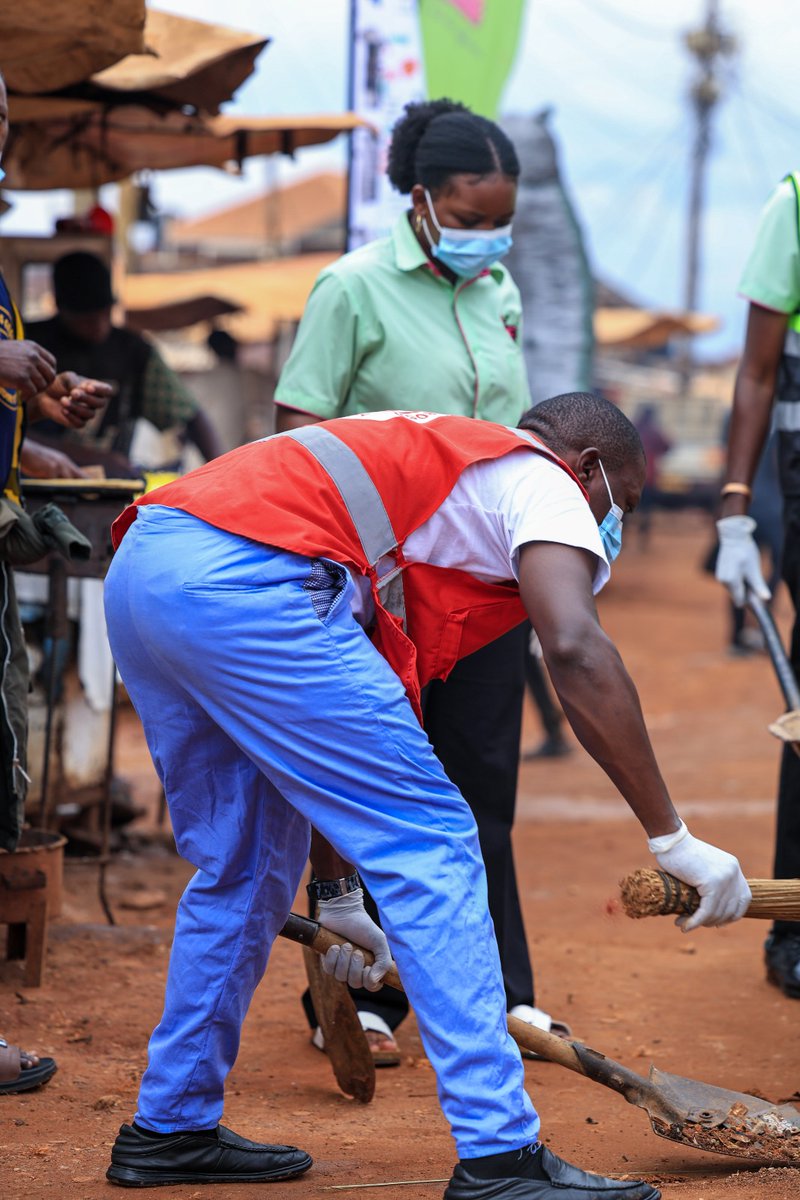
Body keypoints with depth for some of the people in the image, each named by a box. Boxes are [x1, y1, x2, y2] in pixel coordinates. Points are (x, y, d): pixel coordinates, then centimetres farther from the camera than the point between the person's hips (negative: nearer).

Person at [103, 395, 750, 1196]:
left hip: (139, 568, 9)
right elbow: (575, 651, -9)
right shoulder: (543, 480, 13)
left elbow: (315, 741, 40)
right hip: (241, 579, -9)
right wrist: (672, 838, -5)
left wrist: (338, 895, 46)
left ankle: (169, 1129, 32)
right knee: (430, 843, -3)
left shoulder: (416, 459, 37)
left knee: (245, 871, 24)